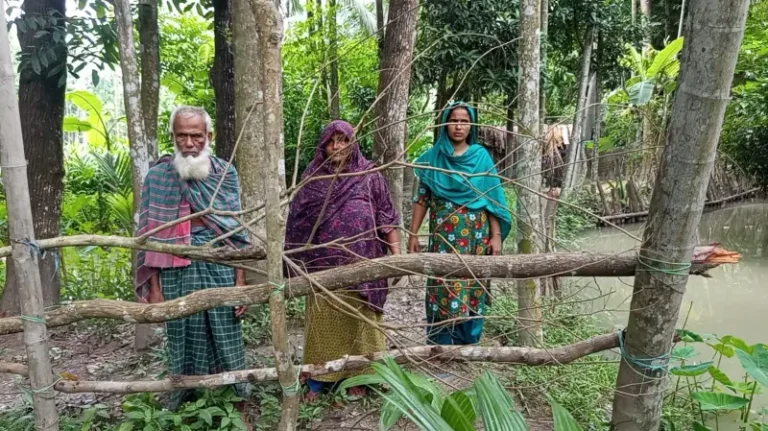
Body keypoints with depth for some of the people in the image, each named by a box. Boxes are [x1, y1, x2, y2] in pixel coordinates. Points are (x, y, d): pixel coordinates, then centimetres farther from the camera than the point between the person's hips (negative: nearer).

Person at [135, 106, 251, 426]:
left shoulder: (226, 173, 3)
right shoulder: (157, 176, 2)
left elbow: (237, 231, 4)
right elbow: (149, 236, 2)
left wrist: (241, 281, -1)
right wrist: (153, 288, -2)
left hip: (220, 269, 0)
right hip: (176, 273, 0)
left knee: (227, 344, 6)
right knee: (184, 346, 10)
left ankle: (237, 405, 23)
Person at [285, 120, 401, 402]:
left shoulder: (370, 176, 1)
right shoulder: (311, 178, 4)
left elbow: (387, 219, 0)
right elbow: (297, 225, 6)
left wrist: (397, 254, -8)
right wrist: (295, 264, 4)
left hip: (361, 265, 0)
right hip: (323, 267, 1)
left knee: (358, 321, 9)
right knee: (322, 322, 7)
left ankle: (357, 377, 25)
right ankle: (317, 382, 20)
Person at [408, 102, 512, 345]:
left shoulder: (481, 156, 5)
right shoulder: (433, 157, 4)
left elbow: (492, 199, 3)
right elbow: (422, 198, 4)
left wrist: (496, 235, -2)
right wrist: (413, 234, -1)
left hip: (476, 234, 1)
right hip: (444, 234, -1)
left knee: (472, 288, 5)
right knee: (444, 288, -3)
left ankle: (468, 344, 19)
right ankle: (442, 347, 7)